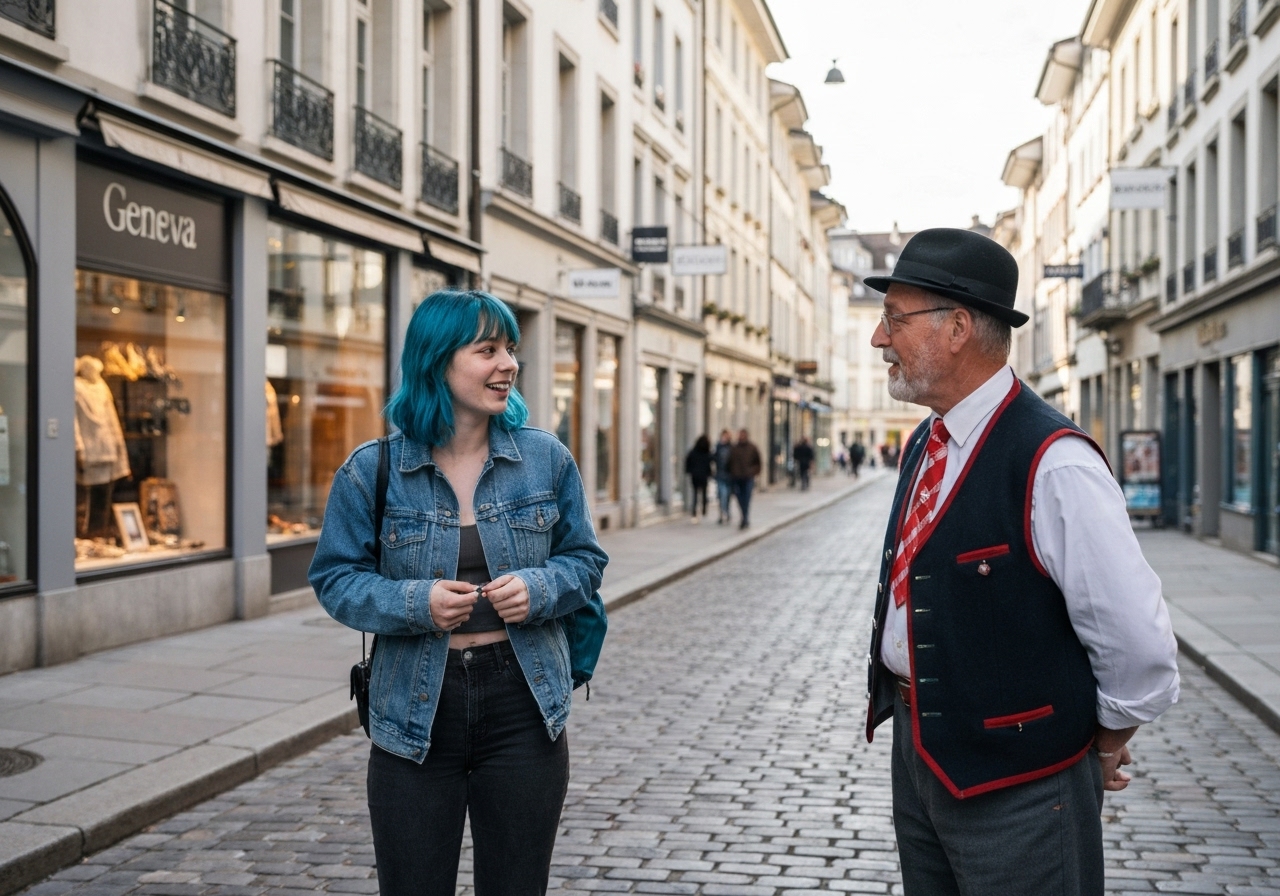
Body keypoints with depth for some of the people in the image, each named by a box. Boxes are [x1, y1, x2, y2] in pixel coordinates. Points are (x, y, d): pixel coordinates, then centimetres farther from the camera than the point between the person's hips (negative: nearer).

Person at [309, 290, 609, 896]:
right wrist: (414, 602, -18)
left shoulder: (546, 459, 1)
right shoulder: (371, 471, -4)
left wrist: (537, 590, -13)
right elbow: (336, 578, 0)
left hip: (523, 707, 1)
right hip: (415, 711, -1)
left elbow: (585, 560, 9)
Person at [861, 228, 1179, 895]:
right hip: (914, 754, 8)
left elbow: (1138, 642, -20)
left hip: (1017, 783, -8)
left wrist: (1101, 749, -6)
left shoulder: (1052, 464, -22)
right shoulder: (923, 446, 7)